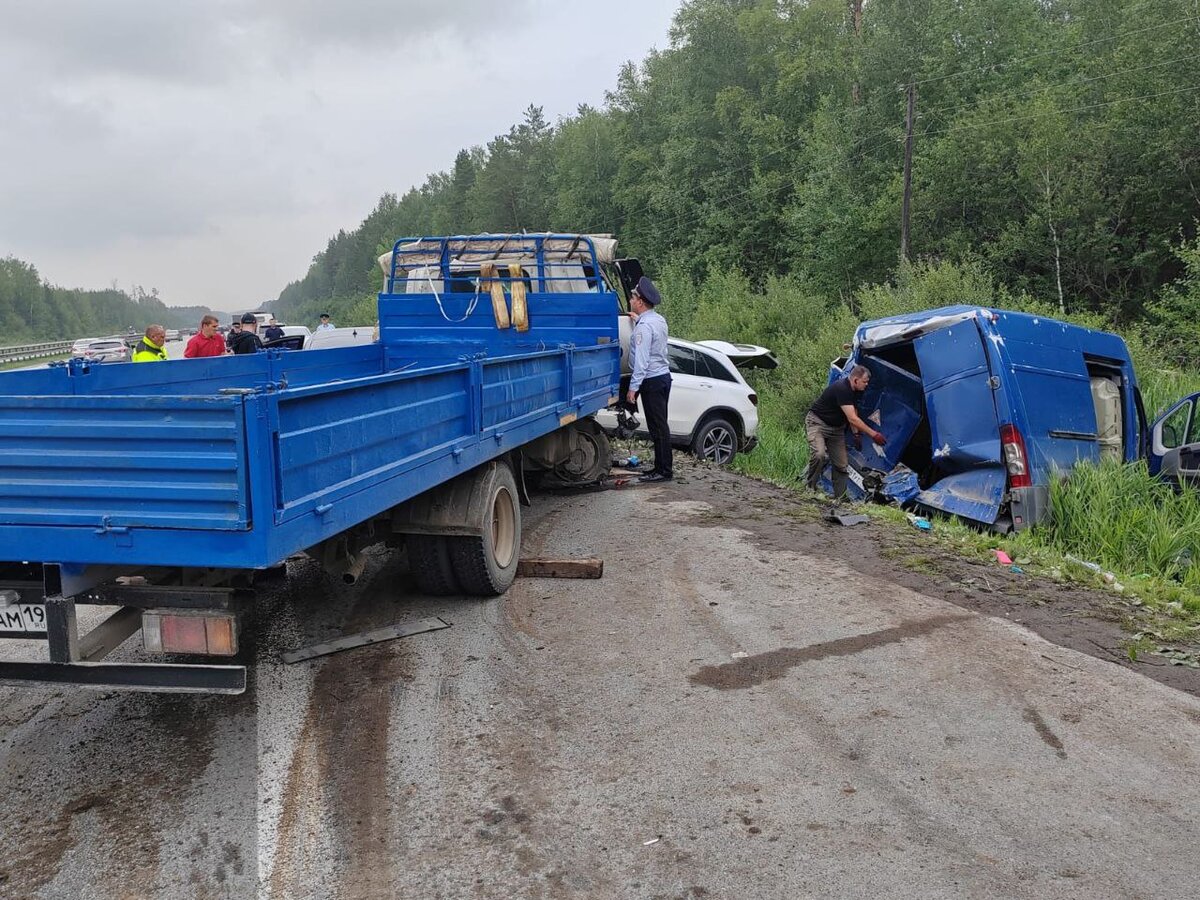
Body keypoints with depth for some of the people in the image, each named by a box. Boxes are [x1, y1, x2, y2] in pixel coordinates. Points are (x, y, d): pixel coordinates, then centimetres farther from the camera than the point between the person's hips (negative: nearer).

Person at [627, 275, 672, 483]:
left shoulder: (644, 327, -18)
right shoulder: (659, 320, 11)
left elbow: (642, 360, -22)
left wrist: (633, 387, -20)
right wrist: (638, 320, 31)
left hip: (652, 380, -10)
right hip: (663, 375, 10)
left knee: (657, 426, -6)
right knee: (660, 425, 13)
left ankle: (664, 470, -3)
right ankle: (662, 467, 18)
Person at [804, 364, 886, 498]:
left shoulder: (856, 391, 0)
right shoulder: (841, 389, -29)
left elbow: (853, 415, 14)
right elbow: (852, 419, -30)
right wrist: (873, 434, -26)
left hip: (836, 427, 8)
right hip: (817, 422, -8)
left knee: (842, 465, 0)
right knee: (819, 454, -31)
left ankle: (840, 497, 5)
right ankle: (809, 488, -15)